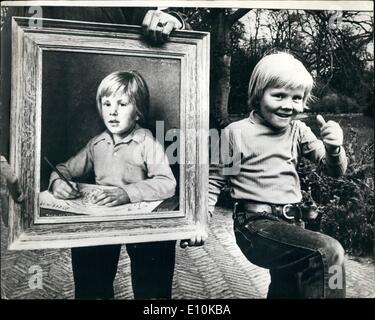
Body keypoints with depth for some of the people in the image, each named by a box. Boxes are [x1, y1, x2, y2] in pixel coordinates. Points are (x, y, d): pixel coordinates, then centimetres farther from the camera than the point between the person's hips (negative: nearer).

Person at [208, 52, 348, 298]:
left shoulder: (298, 131, 4)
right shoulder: (236, 132, -7)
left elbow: (334, 170, 4)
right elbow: (215, 179, 1)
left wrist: (334, 148, -17)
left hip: (292, 223, 6)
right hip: (256, 224, -5)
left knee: (287, 289, 23)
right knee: (328, 252, -24)